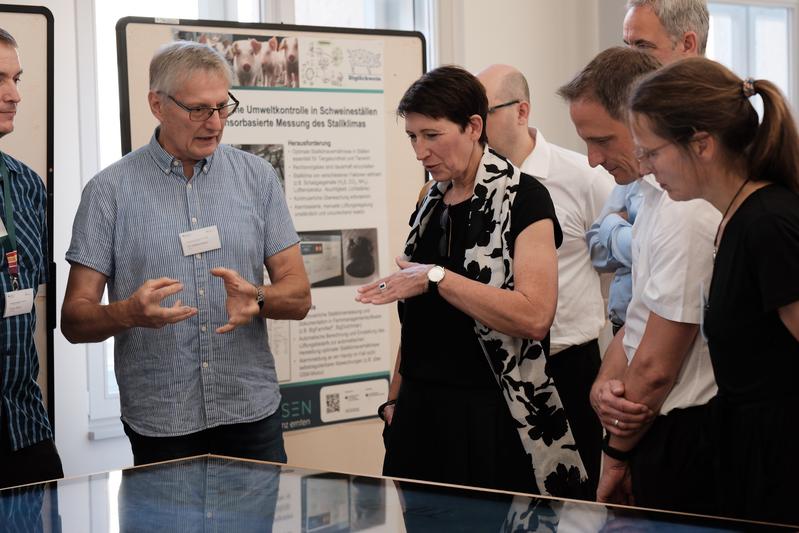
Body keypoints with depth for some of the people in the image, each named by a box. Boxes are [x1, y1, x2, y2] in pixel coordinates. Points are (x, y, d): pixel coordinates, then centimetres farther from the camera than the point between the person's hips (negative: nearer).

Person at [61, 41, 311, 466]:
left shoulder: (257, 177, 6)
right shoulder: (109, 191, -2)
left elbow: (299, 297, 4)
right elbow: (74, 320, -4)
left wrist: (256, 299, -18)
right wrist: (130, 313, -24)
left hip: (252, 414, 2)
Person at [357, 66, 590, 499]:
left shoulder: (521, 198, -8)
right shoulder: (432, 202, 12)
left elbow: (535, 316, -21)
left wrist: (436, 277, -20)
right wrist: (395, 398, 11)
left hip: (492, 414, -6)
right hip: (422, 408, 6)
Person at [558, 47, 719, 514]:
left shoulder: (686, 210, -21)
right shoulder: (655, 196, 10)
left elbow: (656, 365, -18)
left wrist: (617, 454, -6)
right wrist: (603, 387, -4)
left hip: (684, 438, -9)